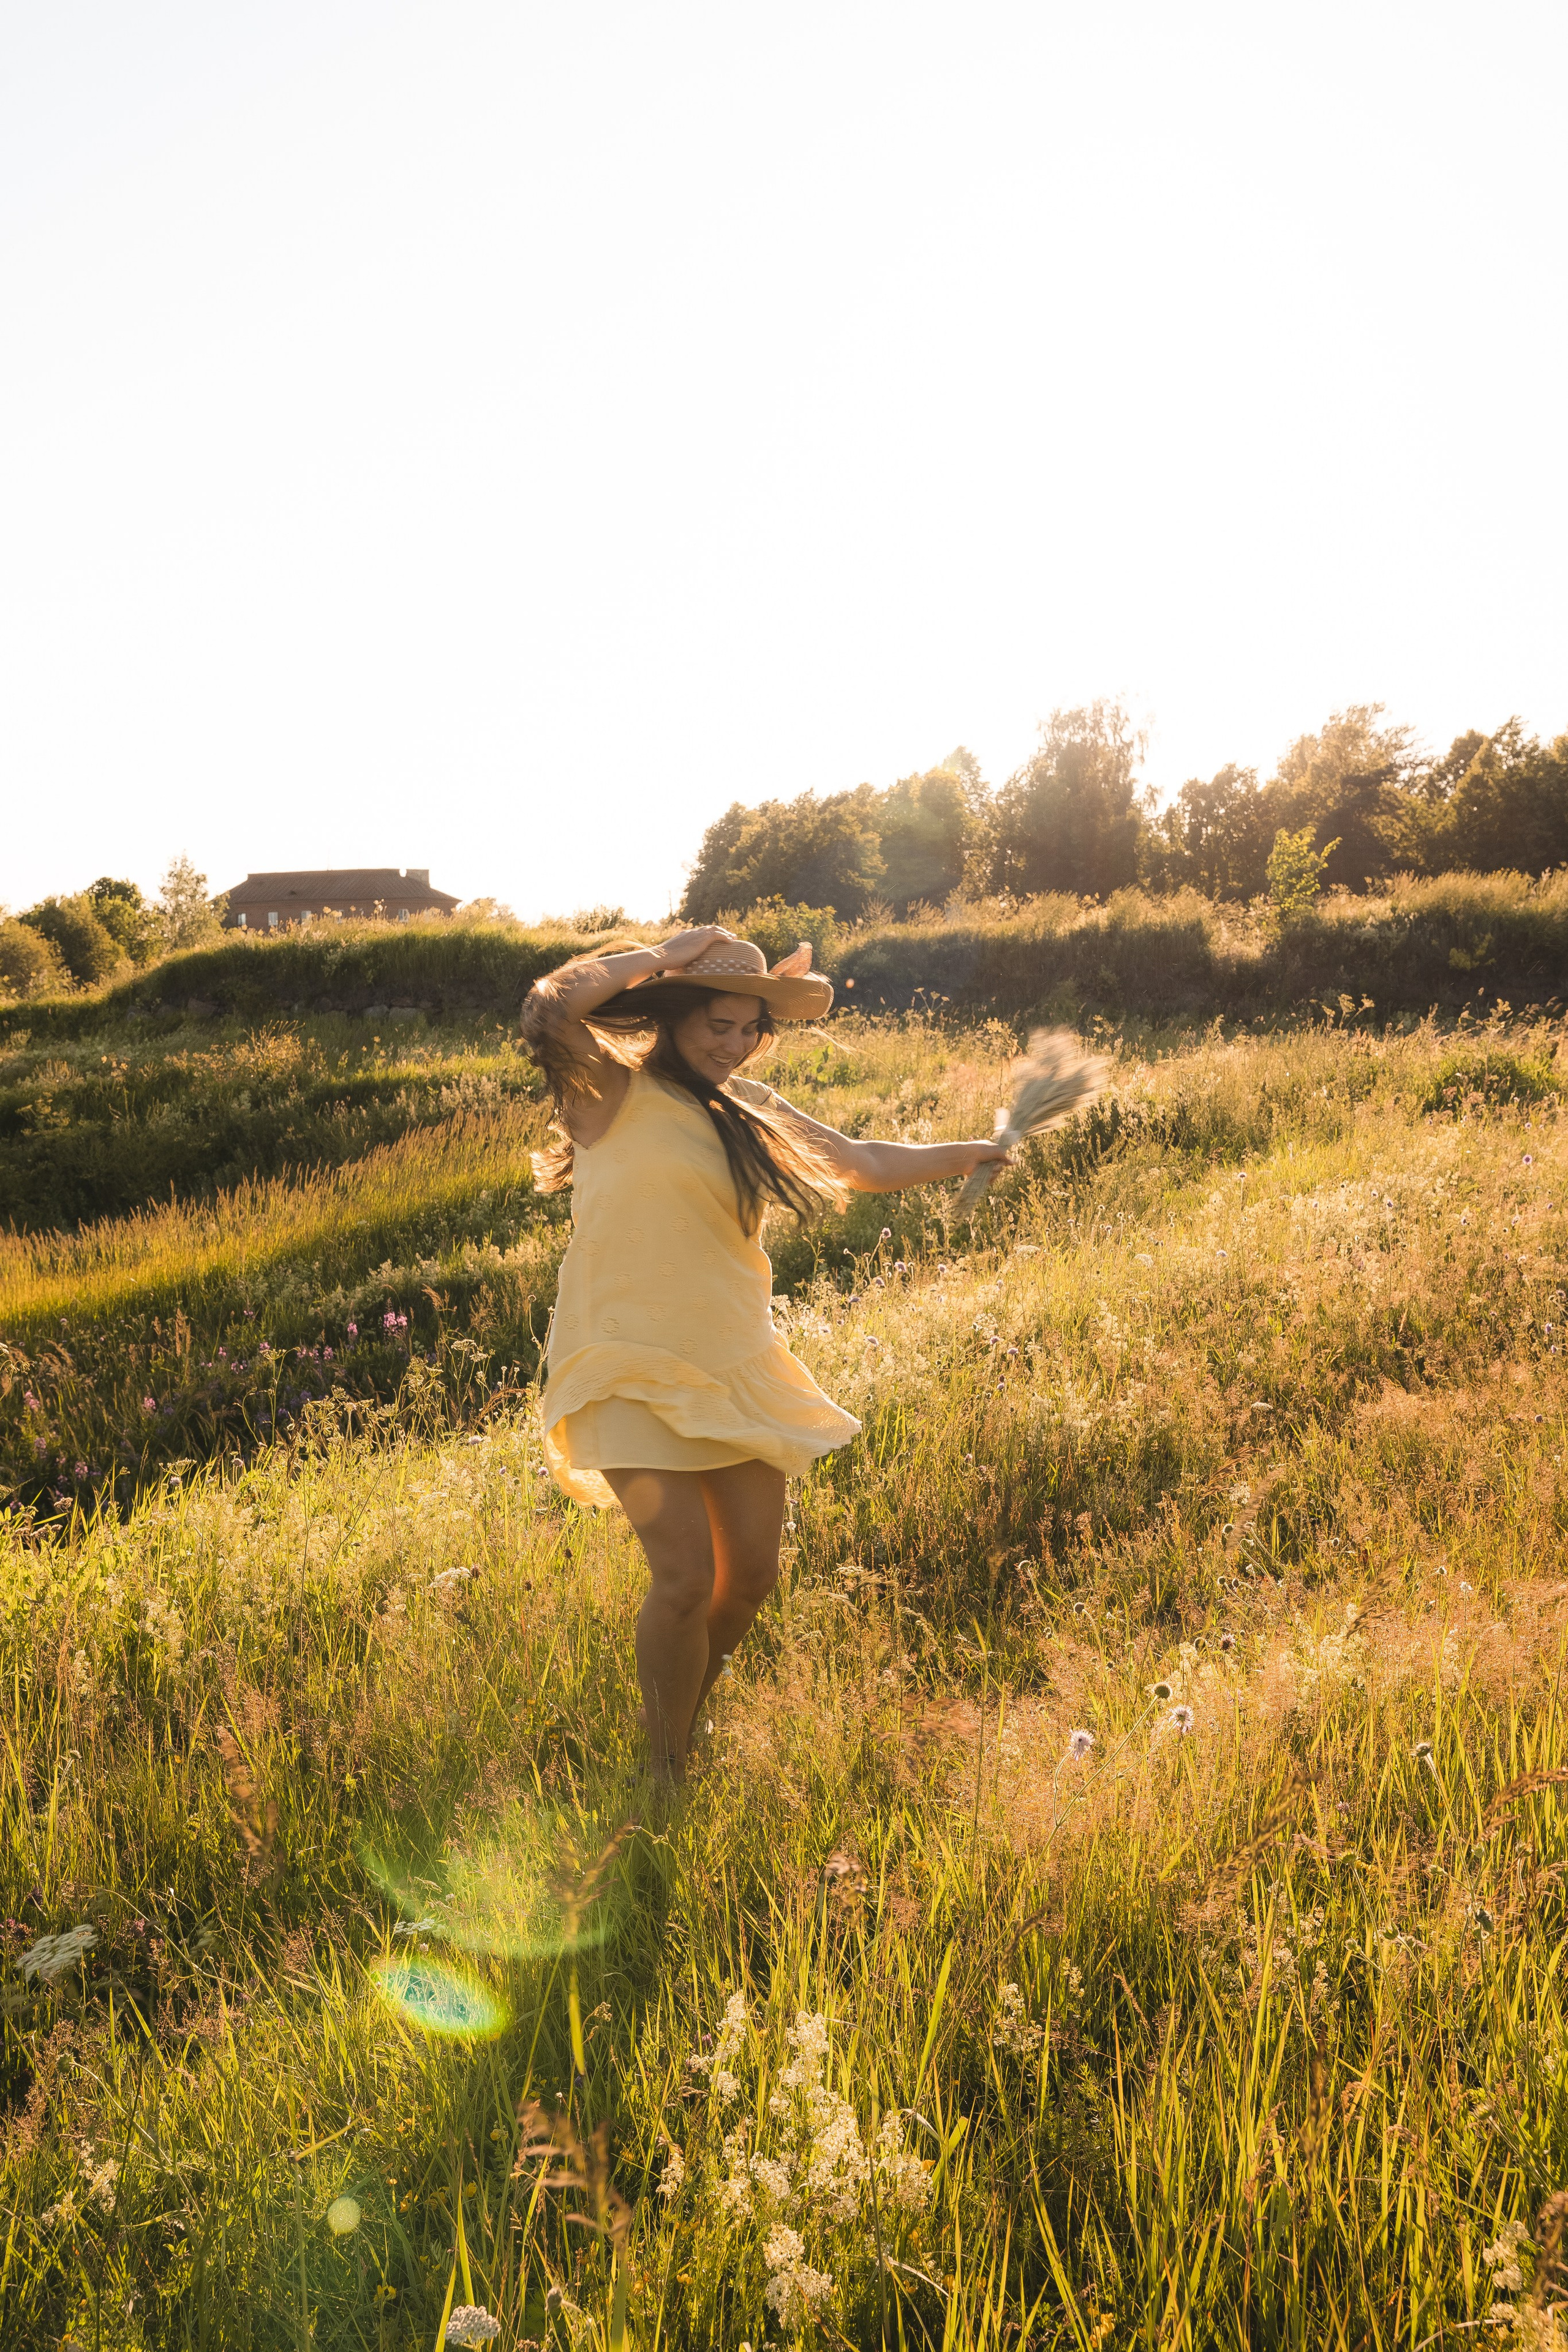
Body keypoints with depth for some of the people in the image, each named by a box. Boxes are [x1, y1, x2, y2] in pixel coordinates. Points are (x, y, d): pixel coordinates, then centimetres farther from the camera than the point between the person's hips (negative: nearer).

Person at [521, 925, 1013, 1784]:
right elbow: (549, 1009, -27)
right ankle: (668, 1777, 10)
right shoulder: (612, 1093, -7)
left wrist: (978, 1152, 23)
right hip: (637, 1374, -7)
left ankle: (684, 1710, 38)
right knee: (685, 1578, -13)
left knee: (751, 1572, 10)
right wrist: (664, 955, -17)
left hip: (734, 1368, 7)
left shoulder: (749, 1108, 13)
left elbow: (865, 1165, 22)